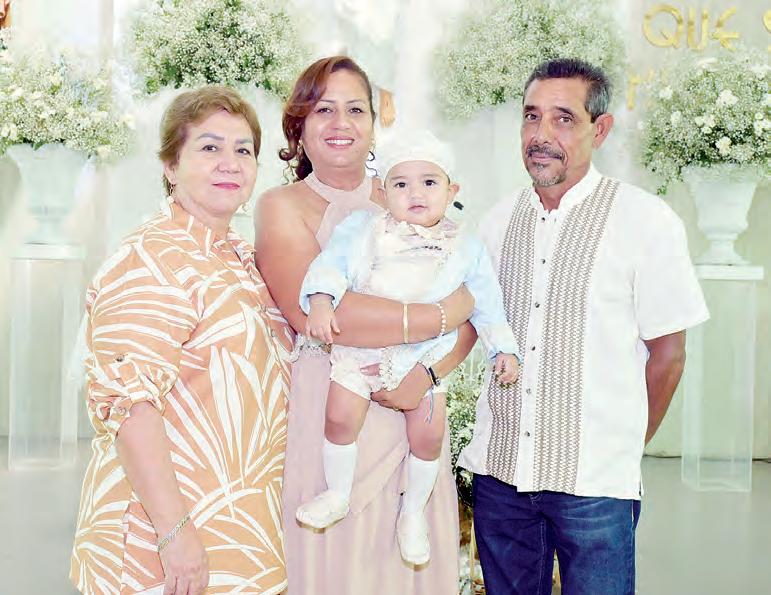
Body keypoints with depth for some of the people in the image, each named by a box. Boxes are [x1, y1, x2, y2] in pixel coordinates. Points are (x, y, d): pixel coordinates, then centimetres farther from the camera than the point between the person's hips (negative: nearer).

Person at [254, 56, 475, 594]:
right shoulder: (283, 207, -1)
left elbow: (469, 315, 4)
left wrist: (428, 373, -15)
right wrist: (438, 315, -13)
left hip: (413, 420, 4)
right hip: (326, 420, -3)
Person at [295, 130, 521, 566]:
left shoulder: (467, 248, 2)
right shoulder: (362, 229, -2)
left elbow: (487, 303, 9)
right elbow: (332, 262, -9)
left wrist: (505, 349, 3)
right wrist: (321, 300, -27)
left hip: (426, 356, 1)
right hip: (359, 348, 0)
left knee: (429, 435, -1)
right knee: (341, 418, -6)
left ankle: (414, 511, 24)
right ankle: (338, 494, 20)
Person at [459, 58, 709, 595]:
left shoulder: (646, 221, -7)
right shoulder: (498, 222, 5)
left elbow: (668, 355, -2)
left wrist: (623, 448, 5)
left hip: (595, 482, -4)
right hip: (498, 470, 4)